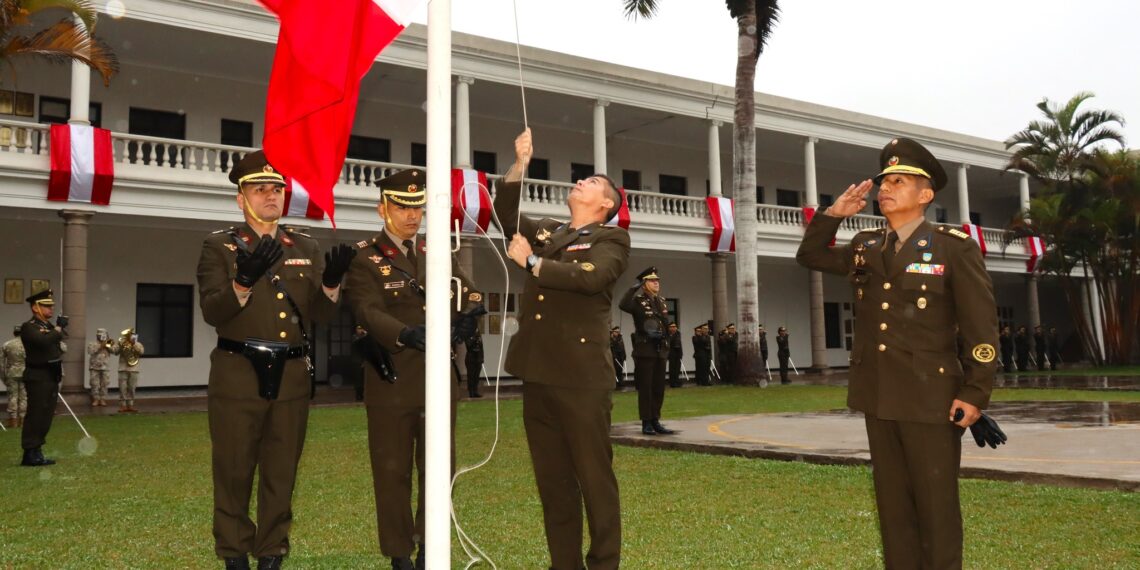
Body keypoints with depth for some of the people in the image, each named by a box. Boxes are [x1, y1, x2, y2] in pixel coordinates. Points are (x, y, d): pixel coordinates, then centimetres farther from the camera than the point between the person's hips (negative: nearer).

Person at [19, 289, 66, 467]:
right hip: (38, 378, -9)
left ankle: (36, 452, 18)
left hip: (51, 377, 9)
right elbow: (43, 341, -28)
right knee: (35, 415, -6)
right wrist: (58, 329, -16)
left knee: (45, 416, 11)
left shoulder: (49, 326, 16)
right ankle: (30, 454, -2)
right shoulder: (29, 327, -10)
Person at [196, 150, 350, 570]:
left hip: (292, 376, 3)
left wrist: (331, 282, -15)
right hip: (238, 374, -3)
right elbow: (212, 312, -10)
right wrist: (244, 280, -27)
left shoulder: (306, 247, 11)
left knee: (281, 472, 10)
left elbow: (320, 314, 5)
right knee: (234, 472, 6)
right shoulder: (219, 246, 1)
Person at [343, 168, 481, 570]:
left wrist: (467, 319, -20)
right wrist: (408, 334, -37)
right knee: (393, 470, 6)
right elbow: (369, 313, -18)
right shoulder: (364, 259, -3)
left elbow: (470, 294, 4)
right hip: (391, 381, -4)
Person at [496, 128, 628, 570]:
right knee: (552, 479, 11)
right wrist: (519, 165, 7)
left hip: (581, 375, -6)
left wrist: (532, 263, -11)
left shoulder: (611, 239, 1)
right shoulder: (547, 232, 20)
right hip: (538, 373, 6)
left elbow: (592, 276, -17)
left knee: (594, 476, 0)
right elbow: (506, 216, 17)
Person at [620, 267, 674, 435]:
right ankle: (646, 423, 1)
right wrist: (634, 287, -22)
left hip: (661, 350, 7)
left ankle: (655, 421, 16)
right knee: (645, 387, -3)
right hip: (645, 349, -7)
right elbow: (623, 305, -27)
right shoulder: (638, 300, -6)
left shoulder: (661, 301, 16)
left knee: (659, 387, 9)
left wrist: (659, 332, 3)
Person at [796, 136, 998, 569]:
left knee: (936, 506, 3)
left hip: (930, 398, -5)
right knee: (893, 503, 12)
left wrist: (975, 393, -14)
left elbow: (981, 325, -8)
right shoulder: (865, 246, 9)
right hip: (878, 396, 5)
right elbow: (810, 256, 21)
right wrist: (834, 213, 6)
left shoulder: (955, 247, -6)